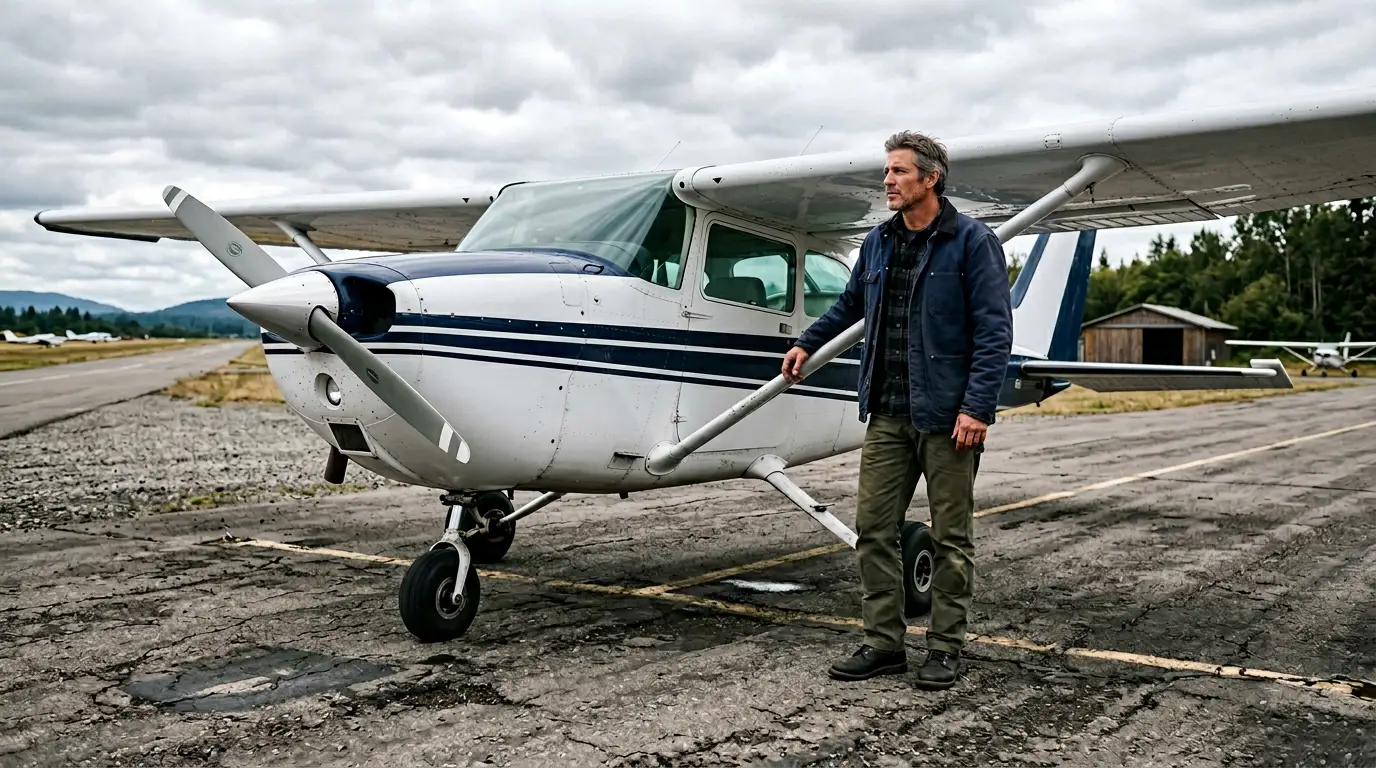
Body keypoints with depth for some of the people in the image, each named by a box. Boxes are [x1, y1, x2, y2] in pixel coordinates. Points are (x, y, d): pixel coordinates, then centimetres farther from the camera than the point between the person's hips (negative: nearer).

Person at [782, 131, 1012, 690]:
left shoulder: (972, 241, -7)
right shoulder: (878, 243, 11)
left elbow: (994, 332, -12)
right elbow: (851, 303, 30)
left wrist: (977, 408, -19)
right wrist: (807, 342, 30)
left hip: (947, 415, -6)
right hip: (887, 414, 6)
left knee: (951, 537, 5)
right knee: (873, 527, 5)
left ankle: (945, 649, 16)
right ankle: (884, 644, 16)